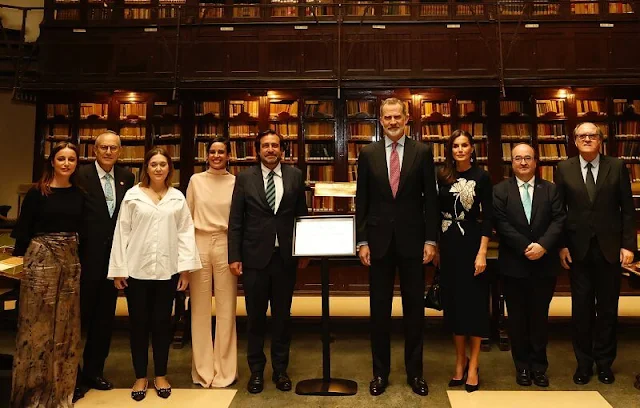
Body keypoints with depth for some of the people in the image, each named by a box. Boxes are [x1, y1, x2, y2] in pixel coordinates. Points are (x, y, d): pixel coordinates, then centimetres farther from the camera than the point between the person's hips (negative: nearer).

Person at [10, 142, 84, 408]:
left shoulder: (79, 194, 6)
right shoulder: (37, 192, -5)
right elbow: (23, 229, -4)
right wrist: (18, 258, -8)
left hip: (71, 259, 4)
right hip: (40, 258, -4)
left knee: (66, 323, 10)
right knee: (37, 322, 3)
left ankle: (61, 385, 23)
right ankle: (34, 386, 18)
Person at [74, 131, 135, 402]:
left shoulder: (126, 177, 6)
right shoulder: (81, 175, -8)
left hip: (113, 257, 5)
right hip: (86, 257, -5)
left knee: (104, 318, 14)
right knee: (79, 317, 7)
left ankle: (94, 372, 29)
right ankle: (73, 376, 21)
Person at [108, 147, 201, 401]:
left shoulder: (178, 197, 5)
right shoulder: (133, 195, 2)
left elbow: (186, 232, 3)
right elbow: (122, 232, 1)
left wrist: (186, 267, -3)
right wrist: (118, 269, -2)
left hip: (167, 270, 1)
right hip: (137, 269, 0)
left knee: (162, 323, 9)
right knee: (139, 323, 7)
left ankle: (161, 375, 23)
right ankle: (140, 377, 22)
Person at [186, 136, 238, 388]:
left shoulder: (236, 182, 3)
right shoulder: (196, 180, 6)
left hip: (225, 245, -1)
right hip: (199, 244, 1)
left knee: (226, 308, 4)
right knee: (200, 307, 7)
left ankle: (224, 369, 16)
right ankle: (203, 368, 19)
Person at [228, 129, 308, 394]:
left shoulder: (295, 176, 4)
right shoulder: (244, 178, 1)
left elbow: (302, 215, 8)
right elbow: (235, 221, 0)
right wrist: (234, 257, -5)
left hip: (285, 256, 1)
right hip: (255, 256, -1)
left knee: (282, 315, 11)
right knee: (255, 317, 10)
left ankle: (280, 370, 27)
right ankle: (256, 370, 26)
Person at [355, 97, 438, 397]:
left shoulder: (422, 152, 2)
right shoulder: (368, 153, 4)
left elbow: (430, 198, 1)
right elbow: (361, 201, 4)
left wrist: (430, 239, -4)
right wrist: (362, 241, -2)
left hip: (412, 240, 0)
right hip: (379, 241, 1)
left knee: (414, 307, 9)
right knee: (380, 309, 8)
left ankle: (415, 372, 23)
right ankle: (380, 372, 22)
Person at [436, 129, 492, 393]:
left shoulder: (481, 177, -4)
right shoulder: (442, 176, 5)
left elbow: (487, 217, -8)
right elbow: (437, 212, 8)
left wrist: (482, 252, -15)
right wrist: (435, 246, 5)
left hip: (471, 242, -4)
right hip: (448, 244, 4)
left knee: (474, 301, 2)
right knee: (453, 301, 10)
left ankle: (473, 365, 12)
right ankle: (460, 361, 24)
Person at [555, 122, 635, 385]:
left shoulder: (617, 167, 0)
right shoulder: (564, 169, 1)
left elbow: (627, 209, 1)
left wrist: (628, 245, -5)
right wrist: (561, 246, -4)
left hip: (609, 249, 0)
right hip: (578, 249, 0)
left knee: (608, 308, 10)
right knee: (581, 309, 8)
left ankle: (604, 362, 26)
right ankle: (584, 362, 23)